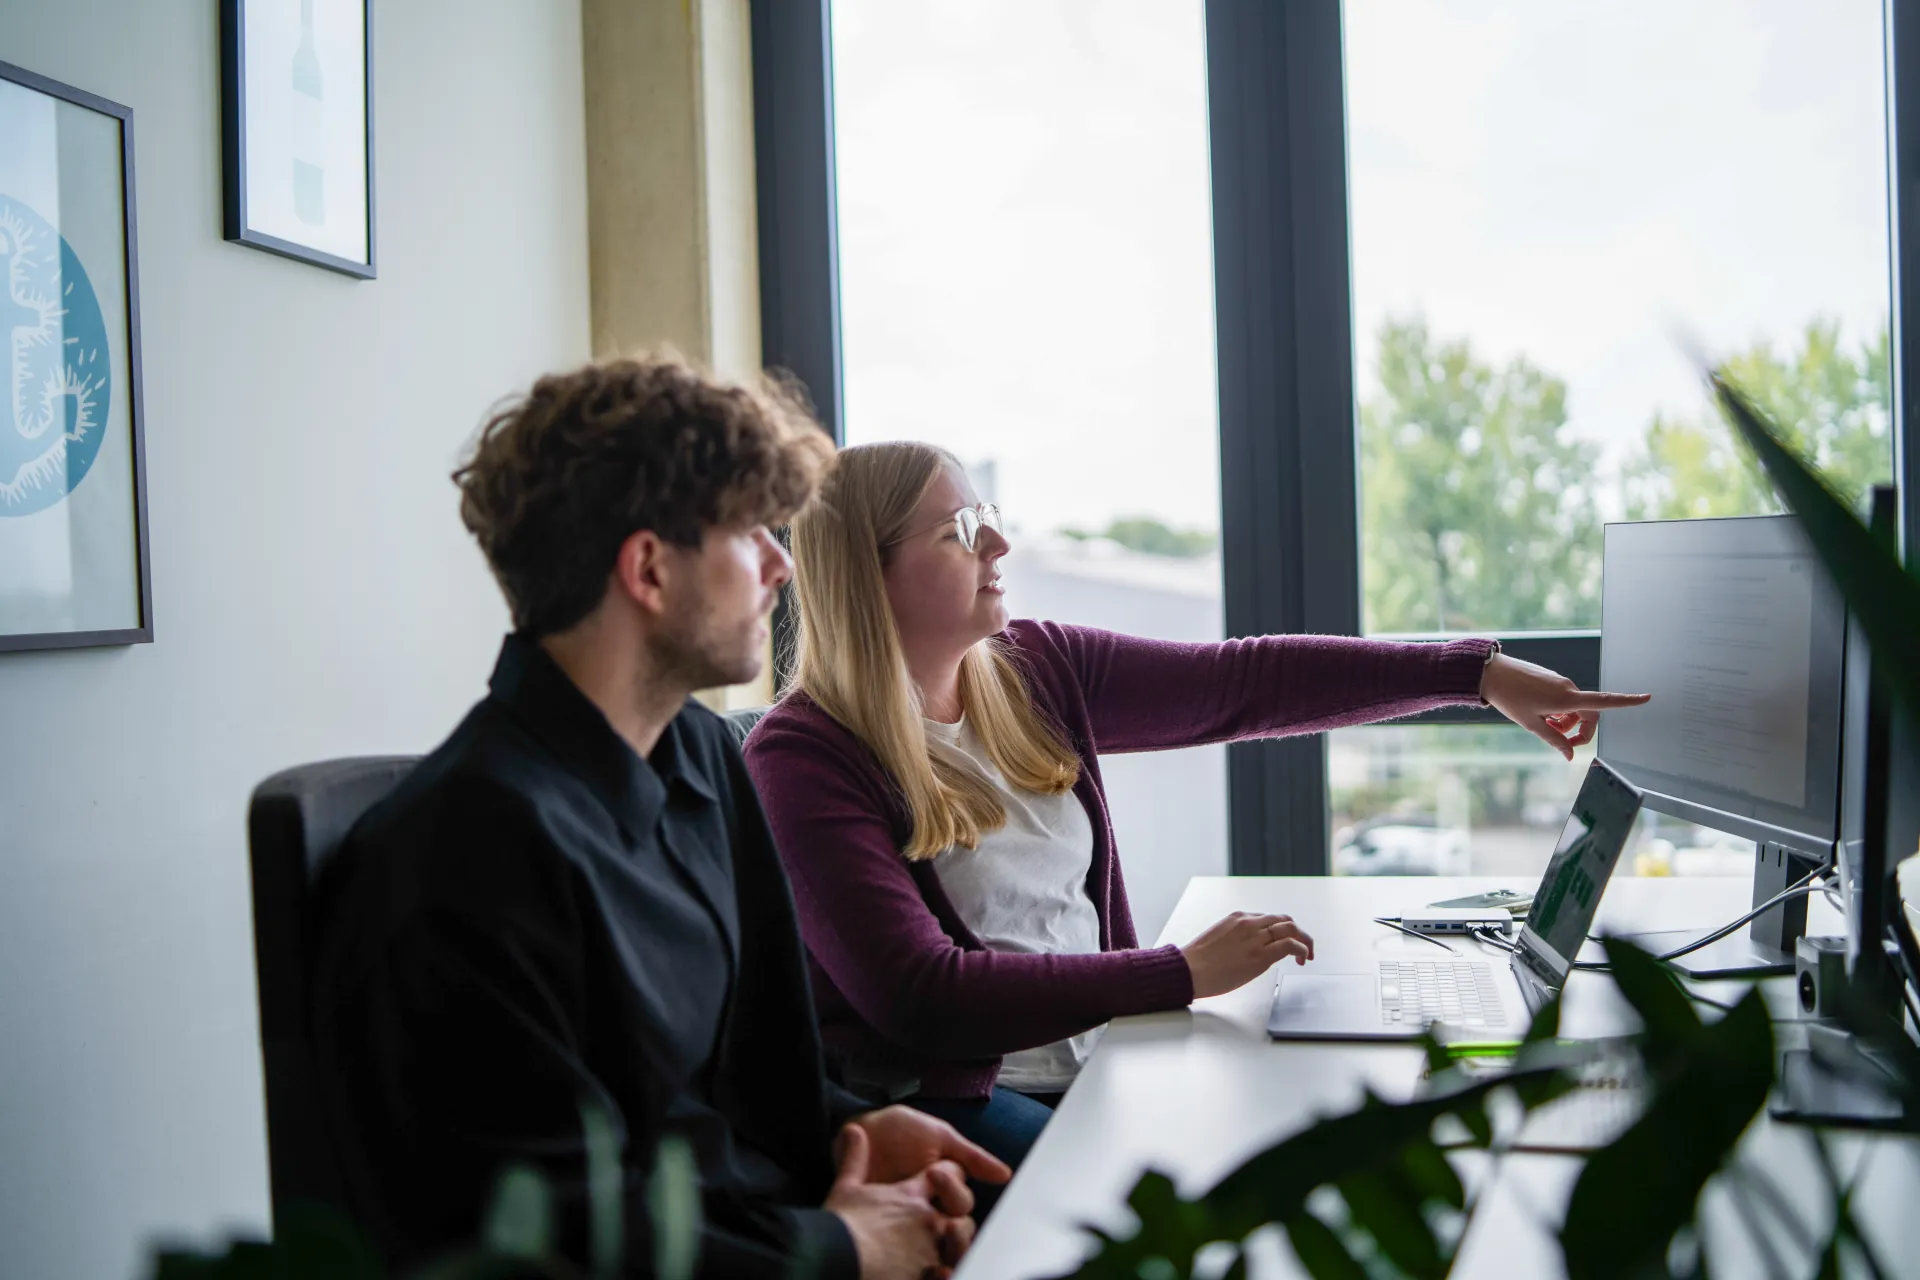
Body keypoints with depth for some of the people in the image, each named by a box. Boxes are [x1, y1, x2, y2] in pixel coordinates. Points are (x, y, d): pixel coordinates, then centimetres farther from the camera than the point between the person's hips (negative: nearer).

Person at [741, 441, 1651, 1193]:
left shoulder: (1034, 672, 5)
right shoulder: (803, 759, -13)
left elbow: (1239, 685, 4)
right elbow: (920, 995, -20)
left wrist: (1477, 673, 0)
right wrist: (1181, 974, -22)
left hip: (1097, 1057, 6)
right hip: (944, 1102, -6)